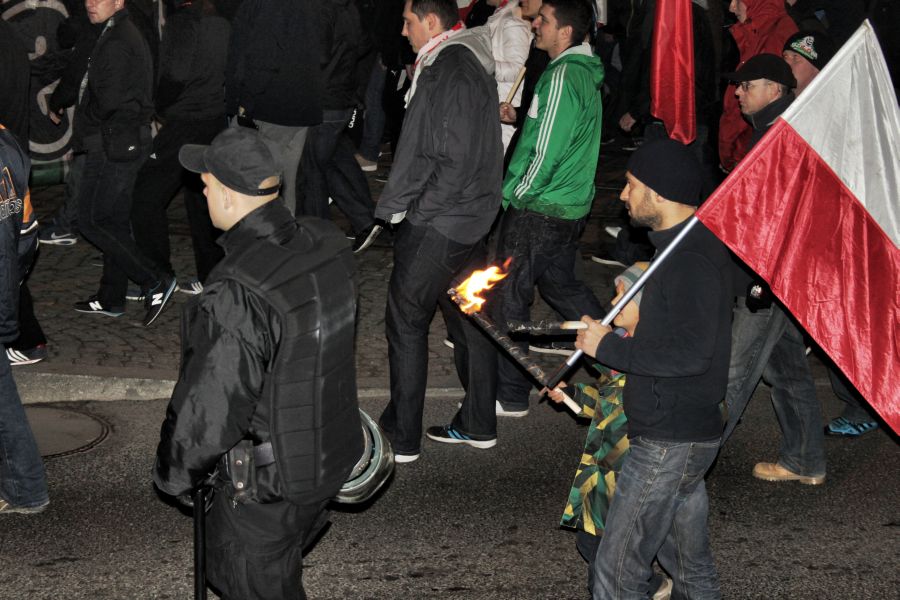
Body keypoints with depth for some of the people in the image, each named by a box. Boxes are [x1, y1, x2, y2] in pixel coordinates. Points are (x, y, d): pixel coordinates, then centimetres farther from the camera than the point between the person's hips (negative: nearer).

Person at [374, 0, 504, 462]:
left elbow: (456, 162, -25)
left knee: (406, 321, 0)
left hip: (436, 225, -10)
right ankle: (478, 424, 26)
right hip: (468, 220, 10)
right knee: (468, 319, 15)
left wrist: (417, 212, -15)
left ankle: (402, 437, 7)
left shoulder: (451, 73, -20)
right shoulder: (469, 63, 12)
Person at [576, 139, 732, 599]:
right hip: (682, 434, 11)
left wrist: (608, 348, -19)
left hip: (669, 443, -11)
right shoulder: (690, 245, 13)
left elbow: (690, 353, -29)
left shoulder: (691, 260, -21)